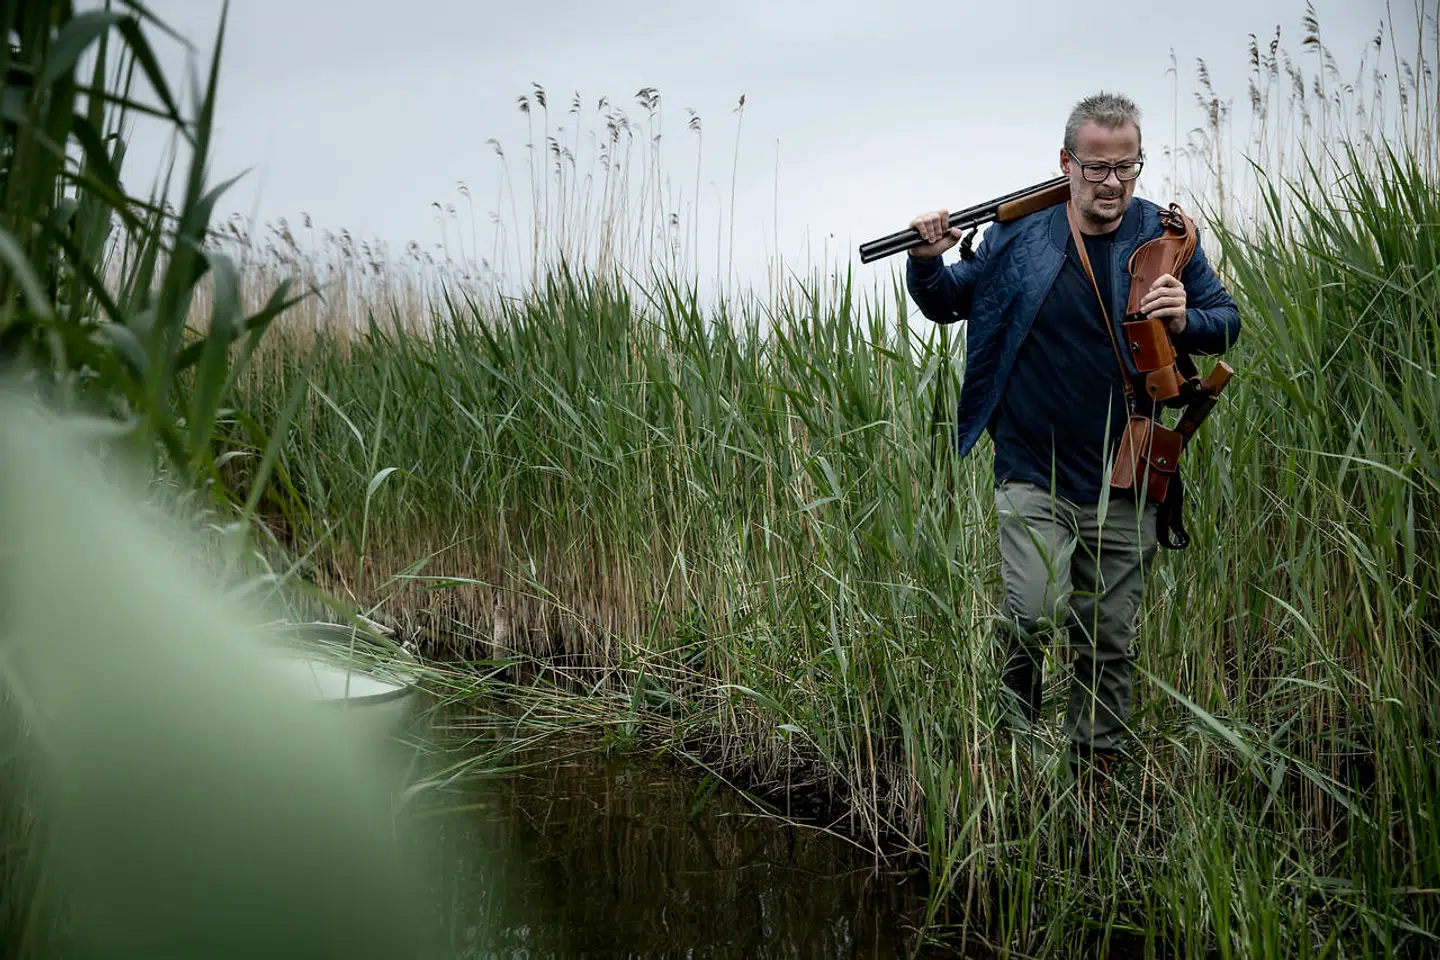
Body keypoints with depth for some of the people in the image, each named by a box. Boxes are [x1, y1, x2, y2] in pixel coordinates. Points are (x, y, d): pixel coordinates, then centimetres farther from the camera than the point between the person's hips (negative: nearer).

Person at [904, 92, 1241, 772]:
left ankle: (1097, 763, 30)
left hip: (1123, 483, 2)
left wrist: (1185, 322, -12)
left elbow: (1227, 321, 11)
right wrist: (927, 261, -10)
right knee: (1034, 614, -18)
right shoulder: (1017, 234, -1)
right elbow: (945, 303, 12)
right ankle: (1011, 733, 11)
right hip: (1032, 473, -2)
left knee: (1110, 640, 10)